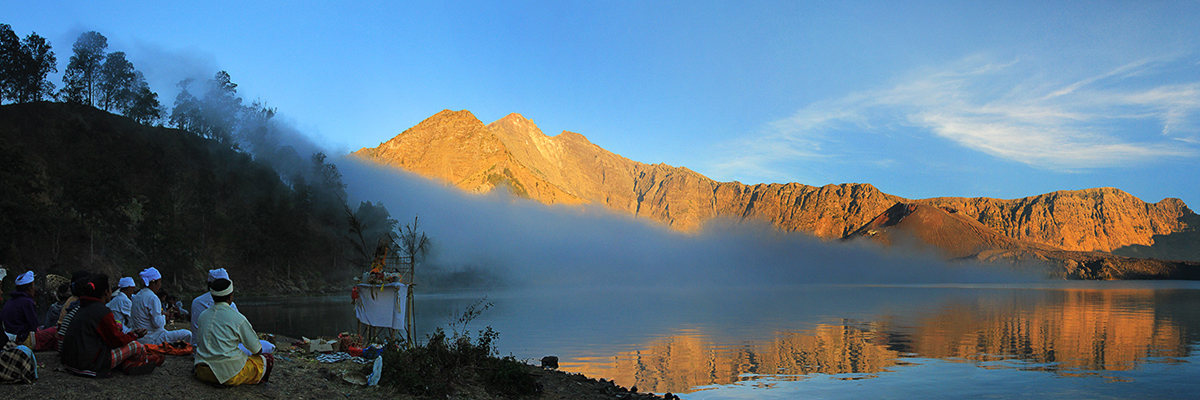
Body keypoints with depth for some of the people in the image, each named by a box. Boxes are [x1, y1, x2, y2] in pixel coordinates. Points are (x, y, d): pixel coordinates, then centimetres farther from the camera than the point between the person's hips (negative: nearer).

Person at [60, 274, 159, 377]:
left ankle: (128, 365, 15)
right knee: (136, 346, 0)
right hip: (89, 364, -10)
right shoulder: (103, 312, -16)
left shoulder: (81, 308, 12)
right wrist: (134, 335, 11)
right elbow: (118, 340, -8)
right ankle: (145, 360, 32)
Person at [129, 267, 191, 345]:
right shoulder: (153, 298, -19)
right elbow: (157, 323, -24)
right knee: (187, 334, -11)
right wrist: (164, 316, -2)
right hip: (153, 339, -10)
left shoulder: (138, 295, 10)